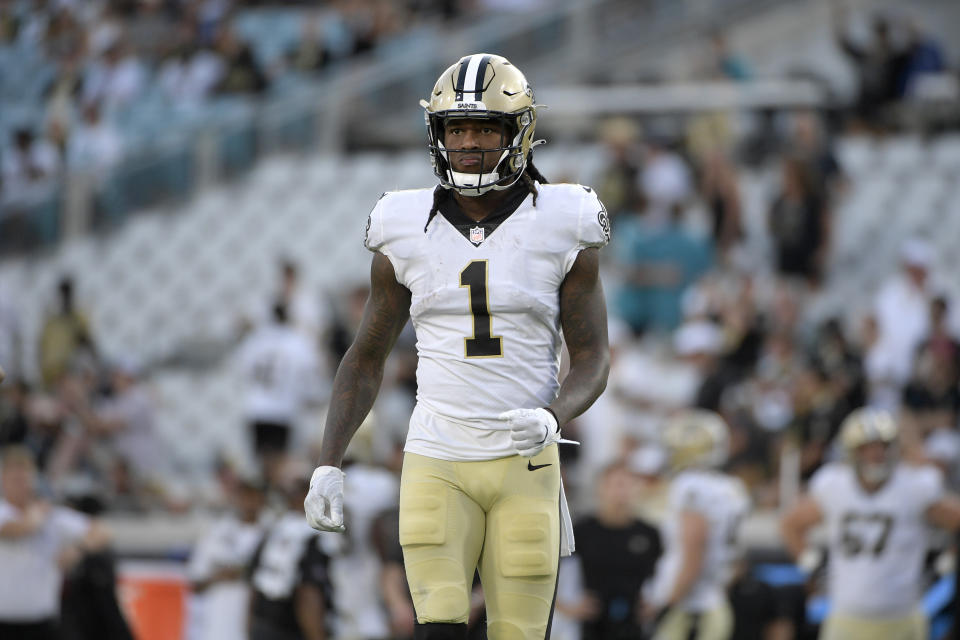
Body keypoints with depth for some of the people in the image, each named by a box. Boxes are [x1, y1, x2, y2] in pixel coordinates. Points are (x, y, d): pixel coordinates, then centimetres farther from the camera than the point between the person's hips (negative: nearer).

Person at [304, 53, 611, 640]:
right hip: (436, 467, 1)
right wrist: (328, 465, 1)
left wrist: (553, 417, -23)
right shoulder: (408, 234, 2)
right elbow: (367, 358, 11)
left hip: (525, 466, -1)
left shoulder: (562, 231, -2)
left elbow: (593, 360, -1)